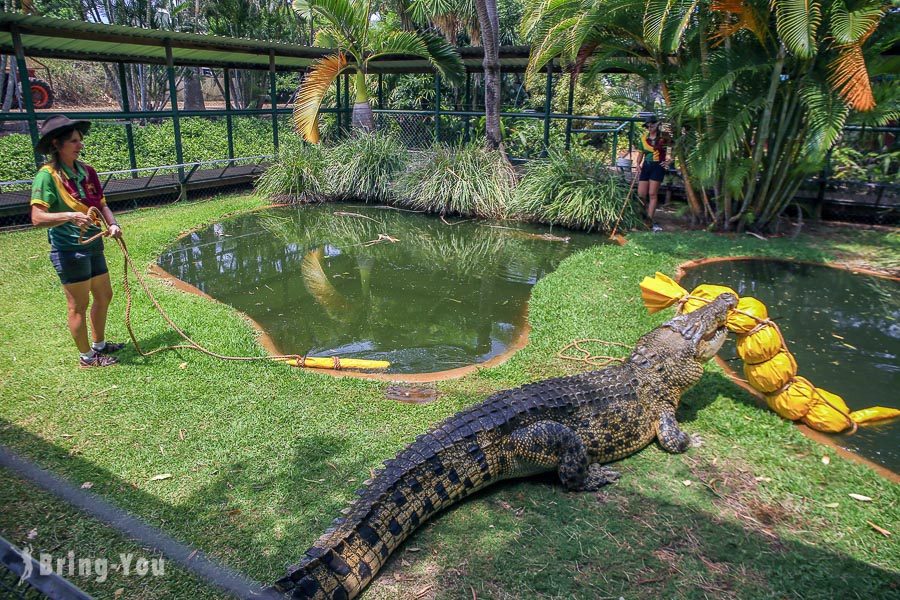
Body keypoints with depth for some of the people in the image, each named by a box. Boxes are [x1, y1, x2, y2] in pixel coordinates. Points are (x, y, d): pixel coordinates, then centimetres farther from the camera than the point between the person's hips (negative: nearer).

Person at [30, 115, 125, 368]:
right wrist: (70, 216, -34)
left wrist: (112, 224, -8)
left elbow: (101, 204, 11)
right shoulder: (47, 176, -15)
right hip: (68, 250, -8)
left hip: (93, 245, 8)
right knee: (79, 306, 4)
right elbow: (37, 218, -20)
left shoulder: (86, 171, 6)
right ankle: (87, 356, 20)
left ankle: (99, 345, 37)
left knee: (104, 296, 18)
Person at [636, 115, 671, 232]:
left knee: (653, 194, -6)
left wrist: (669, 161, -4)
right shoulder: (644, 138, 8)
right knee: (641, 195, 0)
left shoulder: (663, 137, -3)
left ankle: (650, 220, -4)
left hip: (658, 166, -4)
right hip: (646, 166, 4)